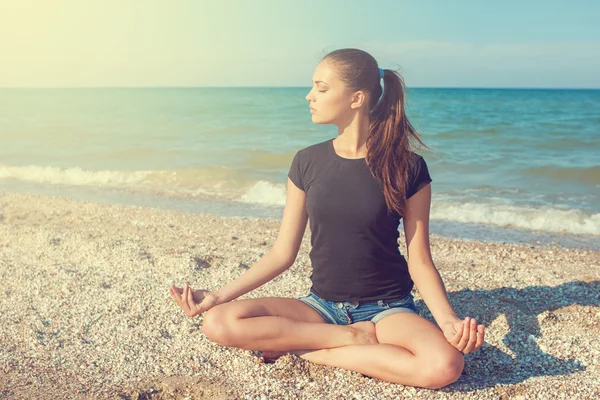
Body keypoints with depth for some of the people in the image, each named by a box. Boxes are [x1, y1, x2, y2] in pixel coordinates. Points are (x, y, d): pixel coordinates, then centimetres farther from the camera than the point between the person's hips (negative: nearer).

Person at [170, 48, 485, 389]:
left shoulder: (407, 168, -8)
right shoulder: (307, 163, 0)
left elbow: (419, 261, -4)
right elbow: (283, 253, 2)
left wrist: (448, 320, -21)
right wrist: (218, 295, -5)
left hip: (386, 308, -1)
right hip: (322, 305, 1)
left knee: (445, 365, -34)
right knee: (219, 323, -22)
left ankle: (299, 347, -15)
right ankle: (353, 338, -12)